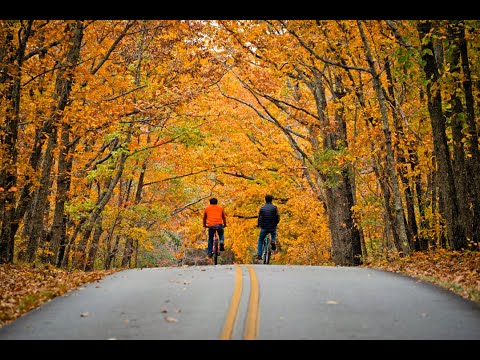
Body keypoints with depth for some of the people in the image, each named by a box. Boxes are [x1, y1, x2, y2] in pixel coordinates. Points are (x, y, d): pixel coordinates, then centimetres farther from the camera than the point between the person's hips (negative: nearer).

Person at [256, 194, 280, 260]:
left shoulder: (262, 208, 3)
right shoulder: (275, 207, -2)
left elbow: (259, 217, 9)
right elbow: (278, 217, -5)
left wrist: (258, 224, 28)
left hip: (264, 227, 0)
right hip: (272, 227, 0)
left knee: (260, 241, 20)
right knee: (274, 234, 35)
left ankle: (259, 255, 9)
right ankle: (273, 241, 3)